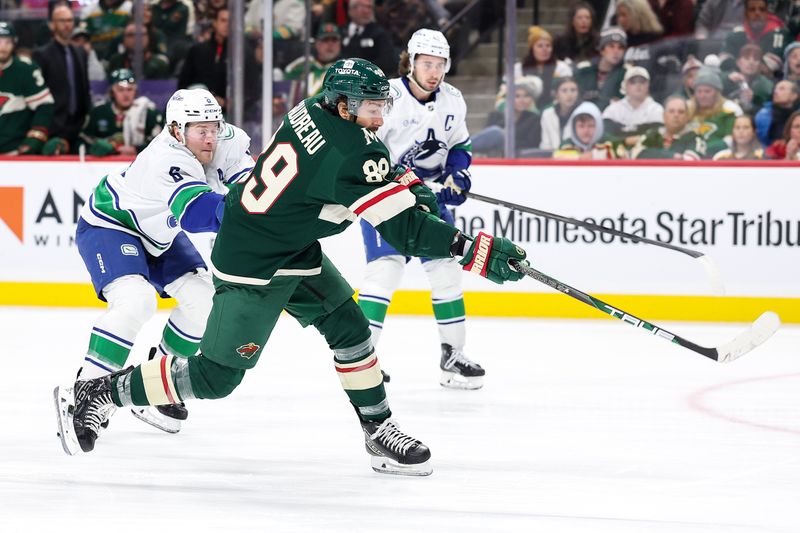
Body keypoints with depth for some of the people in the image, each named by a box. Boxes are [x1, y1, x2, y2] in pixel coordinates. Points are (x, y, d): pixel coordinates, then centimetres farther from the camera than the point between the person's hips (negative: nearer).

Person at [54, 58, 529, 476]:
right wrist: (477, 252, -24)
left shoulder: (314, 109, -2)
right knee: (216, 377, -3)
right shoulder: (354, 154, -27)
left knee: (348, 326, 12)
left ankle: (379, 430, 20)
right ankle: (93, 395, 5)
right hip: (253, 267, -10)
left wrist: (404, 180, 14)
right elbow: (403, 231, -26)